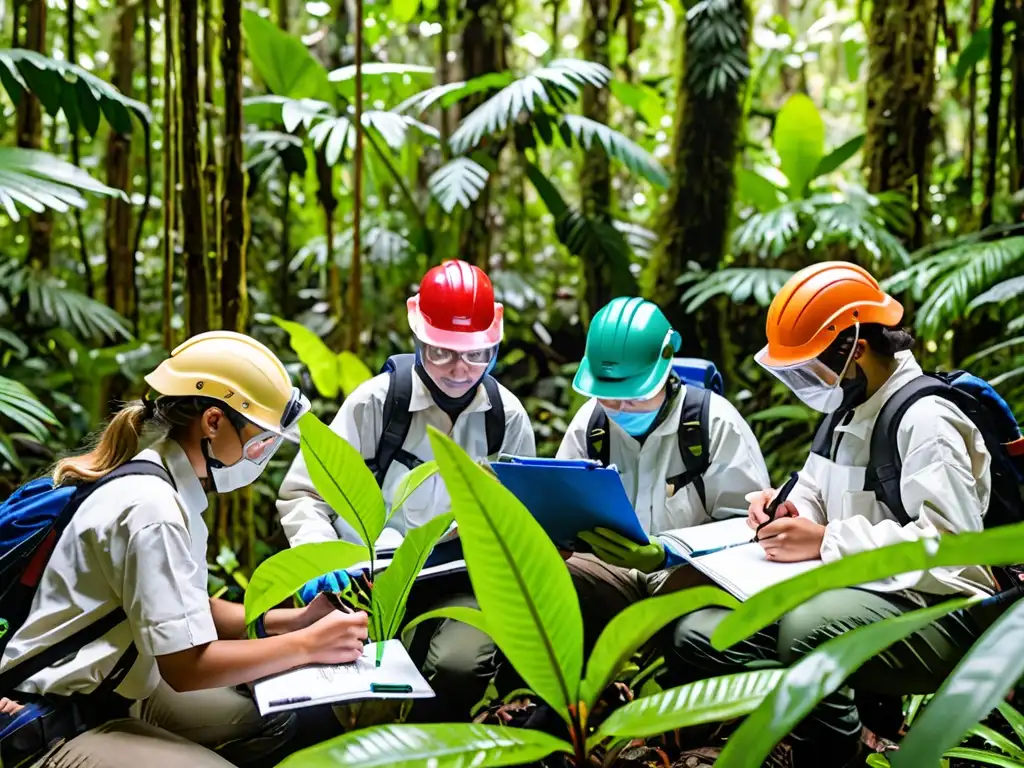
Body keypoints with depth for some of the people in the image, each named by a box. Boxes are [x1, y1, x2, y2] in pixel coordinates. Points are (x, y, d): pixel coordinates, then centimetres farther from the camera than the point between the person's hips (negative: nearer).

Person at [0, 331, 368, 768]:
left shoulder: (164, 482, 4)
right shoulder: (152, 509, -25)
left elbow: (193, 612, 12)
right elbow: (186, 666, -23)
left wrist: (297, 619, 2)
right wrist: (307, 645, -15)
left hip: (116, 694, 10)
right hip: (62, 728, -10)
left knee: (284, 717, 8)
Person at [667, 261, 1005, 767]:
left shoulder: (926, 419, -16)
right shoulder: (844, 409, 12)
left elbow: (949, 541, -25)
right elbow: (816, 496, 22)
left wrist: (827, 541, -24)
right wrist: (787, 507, -1)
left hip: (938, 611, -9)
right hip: (852, 595, 9)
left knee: (808, 628, -40)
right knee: (696, 636, -7)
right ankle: (826, 723, -15)